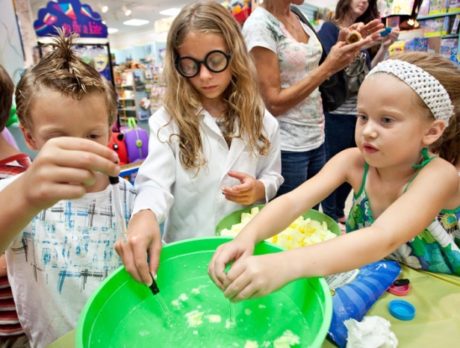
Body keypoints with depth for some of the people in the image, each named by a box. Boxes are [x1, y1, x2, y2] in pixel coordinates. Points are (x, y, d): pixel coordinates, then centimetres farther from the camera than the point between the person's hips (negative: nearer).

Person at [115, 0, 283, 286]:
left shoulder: (261, 121, -4)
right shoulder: (168, 120, -13)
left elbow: (273, 177, 6)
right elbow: (155, 182, -21)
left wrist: (260, 189, -16)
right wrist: (144, 215, -42)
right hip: (186, 248, -2)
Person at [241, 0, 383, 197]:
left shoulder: (298, 17, 8)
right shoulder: (259, 25, -14)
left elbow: (310, 74, 13)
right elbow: (274, 103, -18)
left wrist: (343, 45, 0)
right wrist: (329, 67, -18)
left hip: (316, 138, 7)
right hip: (286, 147, -7)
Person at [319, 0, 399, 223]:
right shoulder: (329, 28, 0)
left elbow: (369, 72, 11)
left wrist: (384, 47, -1)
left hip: (358, 110, 6)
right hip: (336, 111, -6)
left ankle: (339, 212, 29)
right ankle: (329, 217, 17)